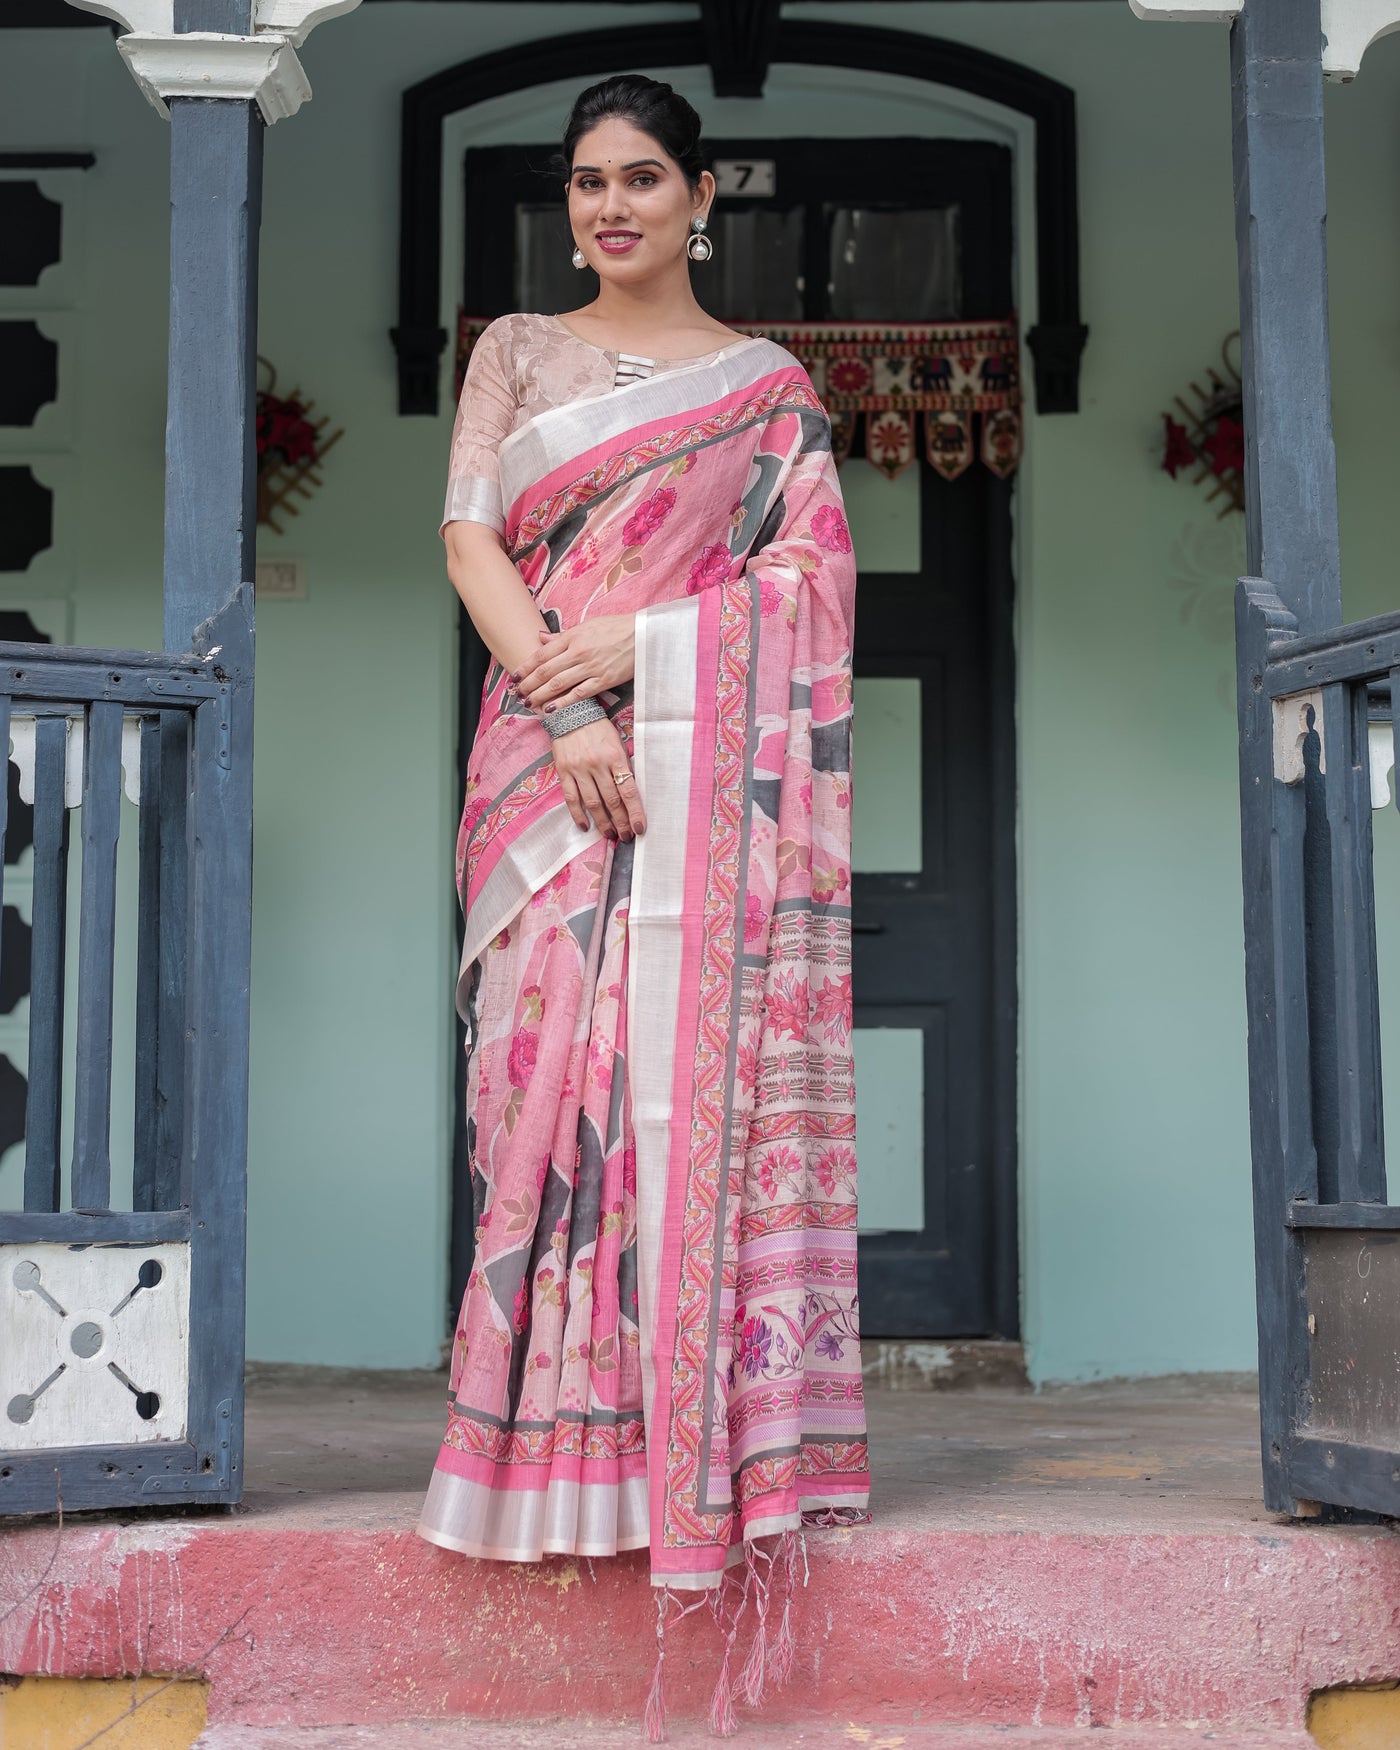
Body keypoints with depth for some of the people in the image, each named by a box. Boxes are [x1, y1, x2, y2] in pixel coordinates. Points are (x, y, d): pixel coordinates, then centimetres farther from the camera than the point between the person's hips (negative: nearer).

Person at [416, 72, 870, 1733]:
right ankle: (567, 1422, 1)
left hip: (709, 767, -1)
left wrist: (635, 639, -11)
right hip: (548, 755, 1)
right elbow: (471, 539, 3)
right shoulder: (515, 350, 15)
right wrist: (566, 711, -11)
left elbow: (806, 579, 3)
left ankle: (712, 1417, -1)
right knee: (555, 1064, -5)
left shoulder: (770, 384, 13)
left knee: (706, 1065, -7)